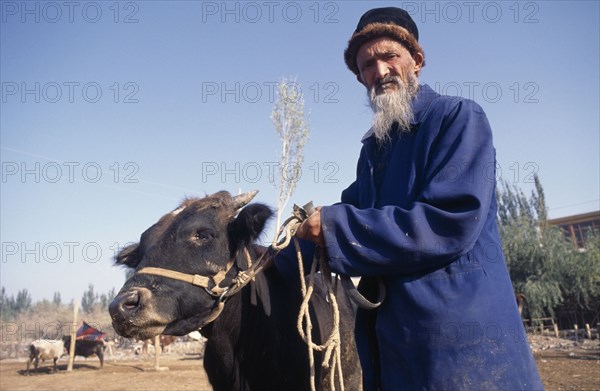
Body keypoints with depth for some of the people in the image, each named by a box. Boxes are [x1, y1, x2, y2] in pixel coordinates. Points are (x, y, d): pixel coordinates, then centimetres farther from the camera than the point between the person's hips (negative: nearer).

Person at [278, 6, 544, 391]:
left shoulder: (459, 117, -8)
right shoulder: (373, 147, 15)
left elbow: (452, 221, -21)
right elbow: (357, 215, 16)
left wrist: (336, 226, -19)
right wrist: (280, 256, 8)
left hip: (462, 334, -7)